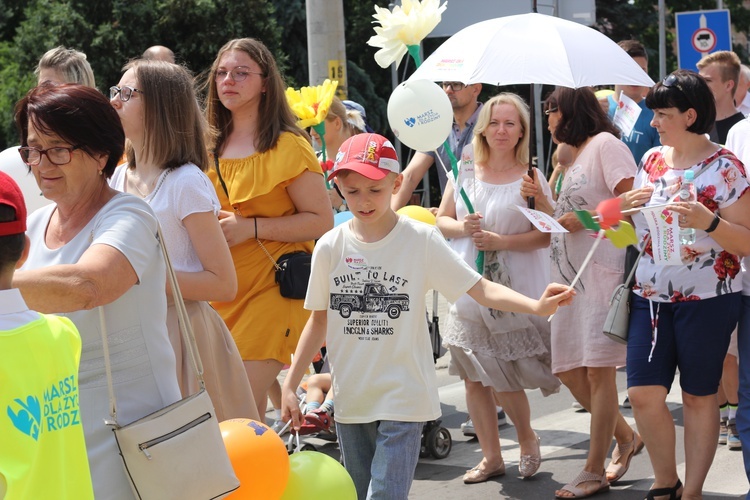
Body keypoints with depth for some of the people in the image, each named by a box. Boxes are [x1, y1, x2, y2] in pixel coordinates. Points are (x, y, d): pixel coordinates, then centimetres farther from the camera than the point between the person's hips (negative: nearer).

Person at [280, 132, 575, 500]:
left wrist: (536, 305, -28)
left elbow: (480, 289, -11)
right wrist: (290, 385, 6)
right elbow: (319, 321, 8)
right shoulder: (330, 247, -1)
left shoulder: (421, 240, -8)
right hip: (350, 399, 4)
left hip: (403, 397, -4)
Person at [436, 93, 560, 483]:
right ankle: (490, 455, 20)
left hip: (515, 290, -4)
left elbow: (545, 235, -9)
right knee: (473, 377, 7)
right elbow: (441, 220, 11)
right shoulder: (466, 173, 6)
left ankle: (527, 440, 24)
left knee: (504, 378, -3)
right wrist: (463, 228, -10)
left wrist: (500, 241, -19)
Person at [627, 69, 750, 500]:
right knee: (643, 394, -2)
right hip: (651, 297, 5)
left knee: (699, 397, 4)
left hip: (707, 299, -5)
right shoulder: (652, 161, 10)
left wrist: (707, 221, -26)